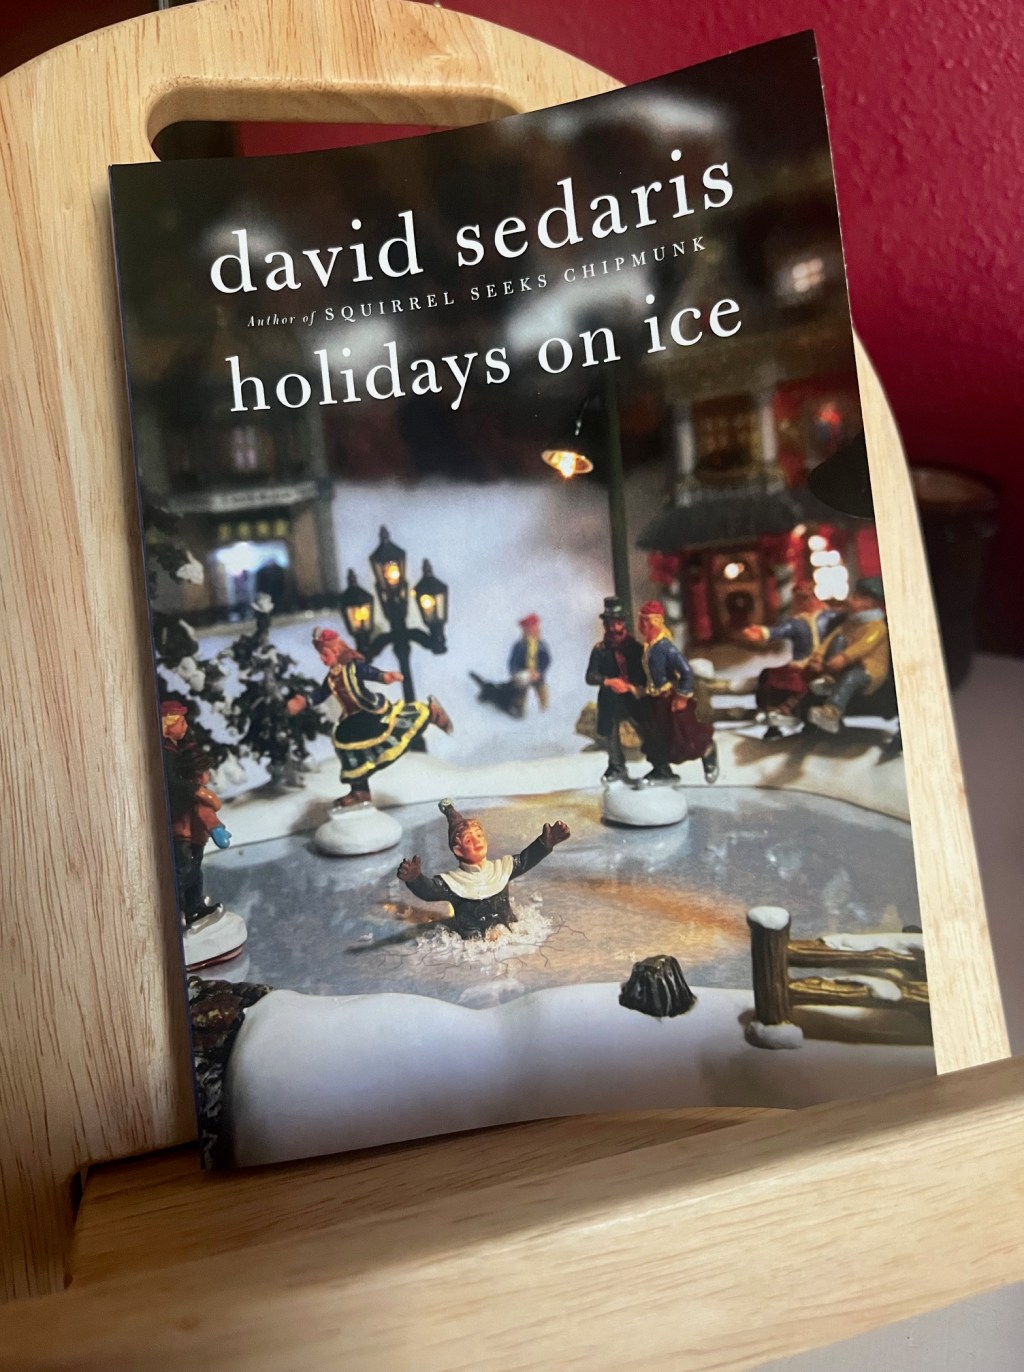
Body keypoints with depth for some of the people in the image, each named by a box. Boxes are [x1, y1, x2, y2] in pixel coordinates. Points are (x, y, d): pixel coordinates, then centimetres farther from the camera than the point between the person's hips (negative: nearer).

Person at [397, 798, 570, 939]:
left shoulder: (501, 867, 3)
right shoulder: (453, 881, -13)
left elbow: (526, 859, 11)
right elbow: (428, 890, -28)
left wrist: (546, 842, -4)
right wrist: (415, 879, -51)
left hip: (507, 932, 6)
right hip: (473, 941, -6)